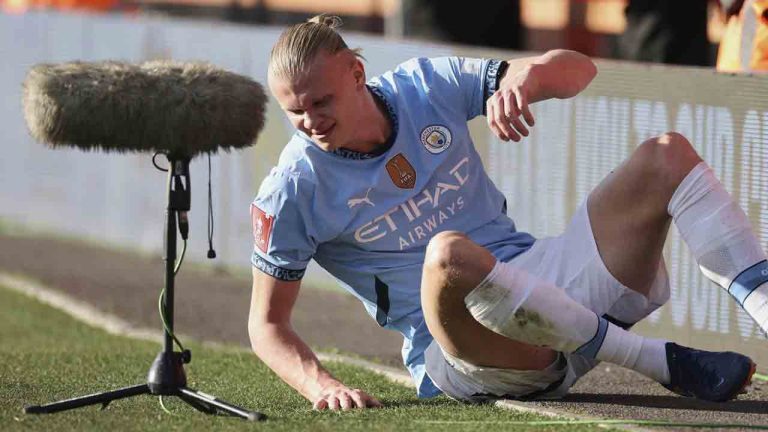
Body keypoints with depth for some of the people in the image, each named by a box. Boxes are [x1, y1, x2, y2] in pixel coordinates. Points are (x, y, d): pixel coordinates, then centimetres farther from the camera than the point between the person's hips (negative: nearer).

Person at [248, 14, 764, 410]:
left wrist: (524, 76, -21)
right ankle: (663, 360, -31)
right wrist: (321, 385, -21)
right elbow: (267, 323, -1)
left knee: (667, 154, -7)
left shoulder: (427, 86, 3)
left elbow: (578, 69, 3)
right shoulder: (292, 190, -6)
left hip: (543, 282, 5)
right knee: (449, 253, -41)